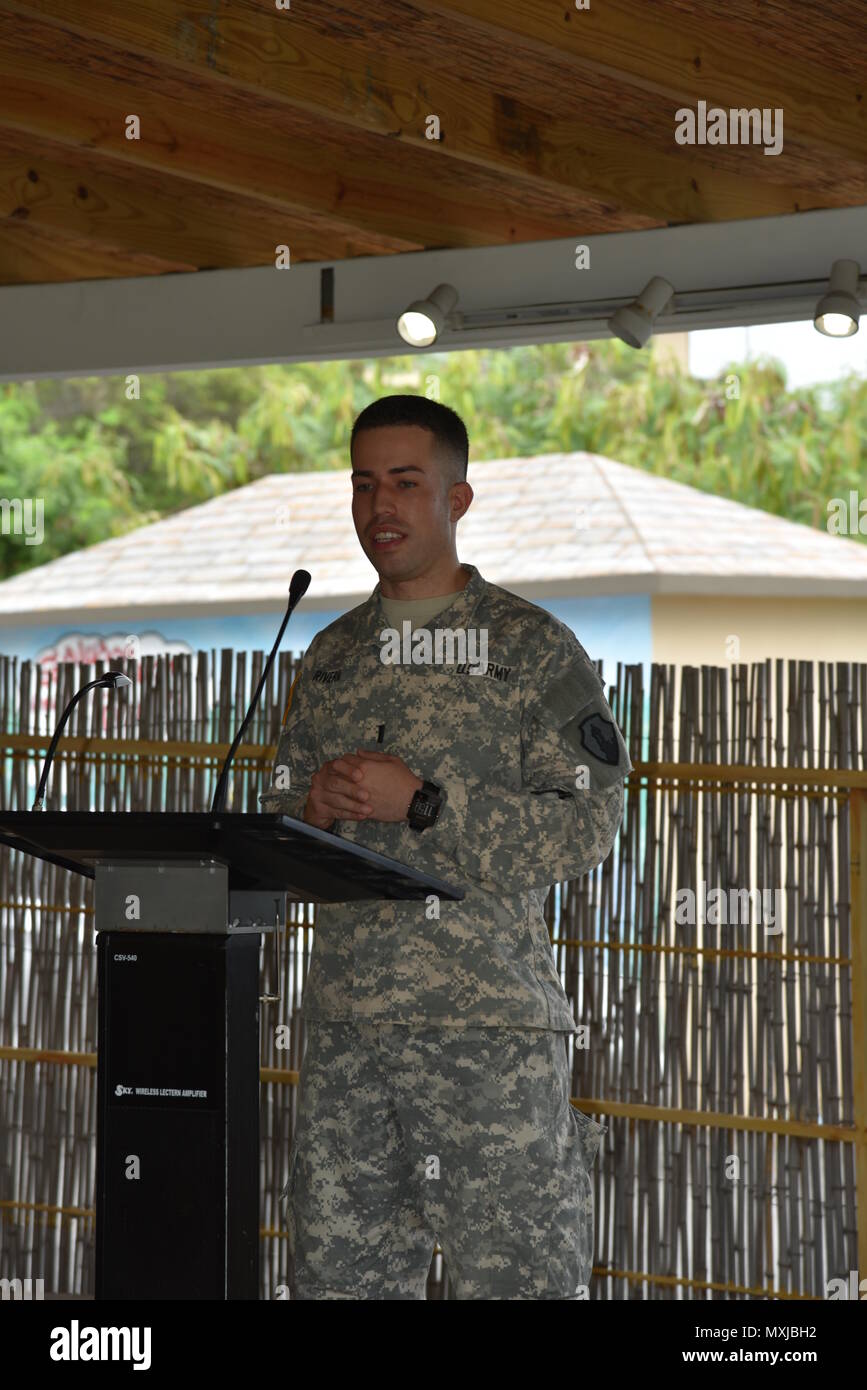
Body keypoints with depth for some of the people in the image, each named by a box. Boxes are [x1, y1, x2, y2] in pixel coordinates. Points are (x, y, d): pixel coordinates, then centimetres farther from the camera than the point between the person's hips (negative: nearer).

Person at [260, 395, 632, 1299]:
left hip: (489, 1025, -5)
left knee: (520, 1274, -5)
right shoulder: (328, 657, 16)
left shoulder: (534, 648, 0)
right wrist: (312, 808, -4)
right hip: (344, 1028, 5)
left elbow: (587, 829, -10)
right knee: (337, 1272, 7)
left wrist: (422, 803, -16)